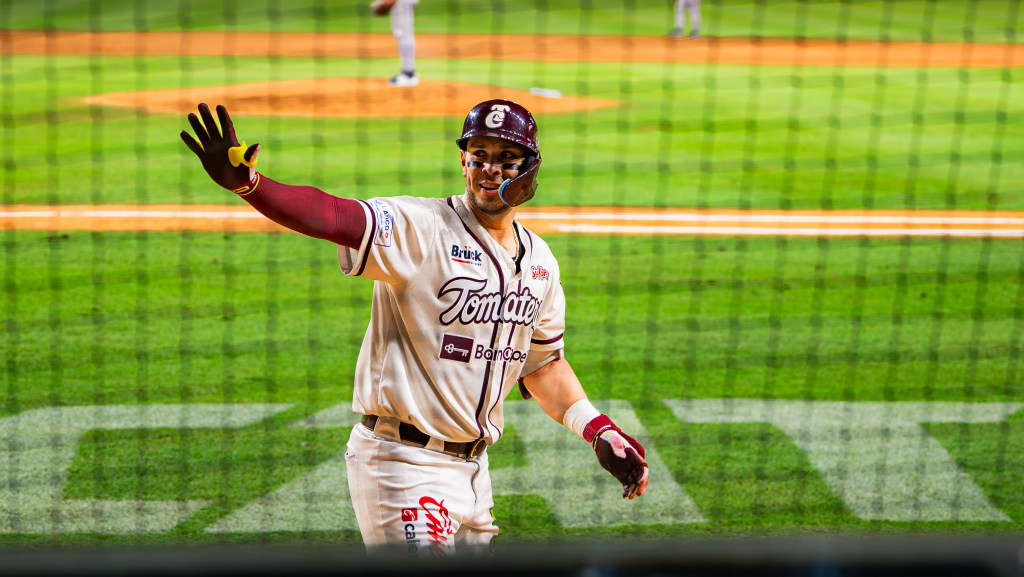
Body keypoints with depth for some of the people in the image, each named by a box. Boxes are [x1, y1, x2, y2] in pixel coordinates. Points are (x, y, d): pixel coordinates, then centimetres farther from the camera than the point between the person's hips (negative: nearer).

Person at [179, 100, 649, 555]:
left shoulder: (539, 261, 10)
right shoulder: (420, 228, -12)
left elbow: (543, 362, 21)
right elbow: (331, 216, -28)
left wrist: (599, 431, 12)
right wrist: (246, 183, -44)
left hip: (471, 466, 7)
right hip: (403, 464, -7)